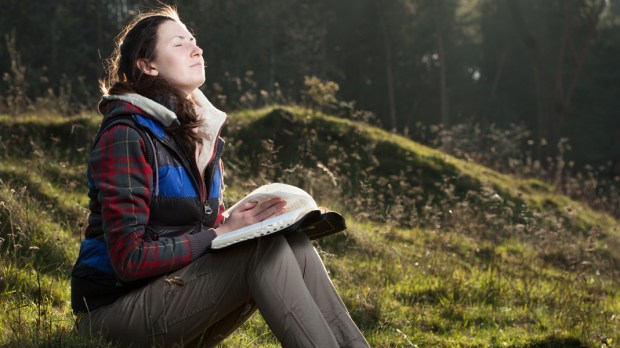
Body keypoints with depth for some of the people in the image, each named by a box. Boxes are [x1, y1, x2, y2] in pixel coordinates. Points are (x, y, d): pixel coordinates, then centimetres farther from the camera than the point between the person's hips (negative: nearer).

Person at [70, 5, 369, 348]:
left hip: (174, 287, 8)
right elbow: (130, 258, -21)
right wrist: (221, 233, -21)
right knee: (264, 247, -25)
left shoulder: (200, 134, 10)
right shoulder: (125, 136, -15)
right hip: (116, 308, -7)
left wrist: (246, 221, -7)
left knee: (291, 243, -13)